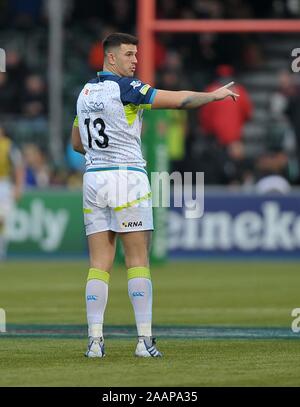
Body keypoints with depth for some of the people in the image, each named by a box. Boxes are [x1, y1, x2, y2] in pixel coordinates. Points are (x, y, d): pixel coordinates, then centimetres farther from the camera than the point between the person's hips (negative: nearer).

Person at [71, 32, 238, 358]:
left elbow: (76, 143, 23)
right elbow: (179, 99, -12)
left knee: (99, 264, 4)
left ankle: (95, 341, -3)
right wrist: (215, 95, 1)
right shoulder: (124, 87, -9)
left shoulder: (85, 93, 14)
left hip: (93, 177, 6)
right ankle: (144, 340, -5)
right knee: (138, 262, -2)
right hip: (127, 176, -6)